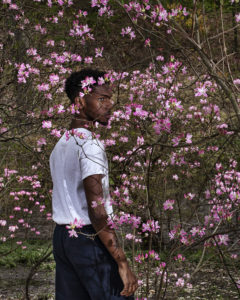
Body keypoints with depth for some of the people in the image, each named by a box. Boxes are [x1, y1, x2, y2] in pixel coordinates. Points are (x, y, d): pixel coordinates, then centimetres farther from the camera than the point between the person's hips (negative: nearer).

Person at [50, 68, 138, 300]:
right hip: (89, 237, -9)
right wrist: (123, 263, -23)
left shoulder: (60, 145, 15)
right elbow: (96, 209, -22)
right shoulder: (89, 145, -15)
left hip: (61, 237, 9)